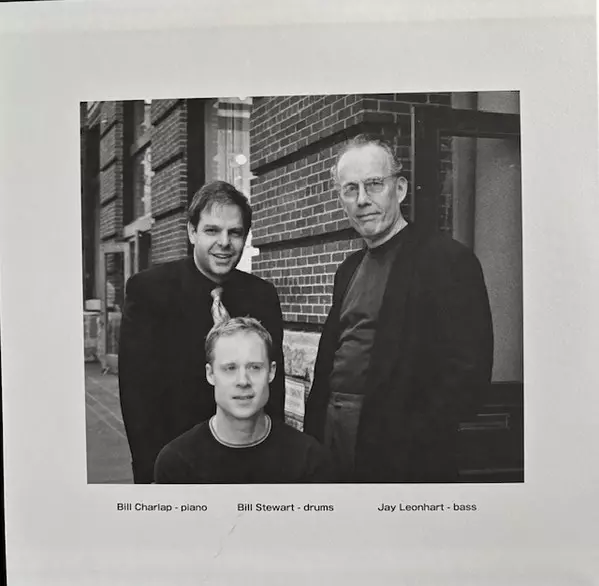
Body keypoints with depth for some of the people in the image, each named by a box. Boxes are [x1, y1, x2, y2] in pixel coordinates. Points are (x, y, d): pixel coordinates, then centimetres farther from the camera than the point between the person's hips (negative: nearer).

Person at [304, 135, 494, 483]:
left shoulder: (449, 261, -10)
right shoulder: (350, 268, 13)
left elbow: (468, 372, -16)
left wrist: (404, 445, -18)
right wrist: (314, 431, 5)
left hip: (403, 457, -6)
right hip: (333, 437, 7)